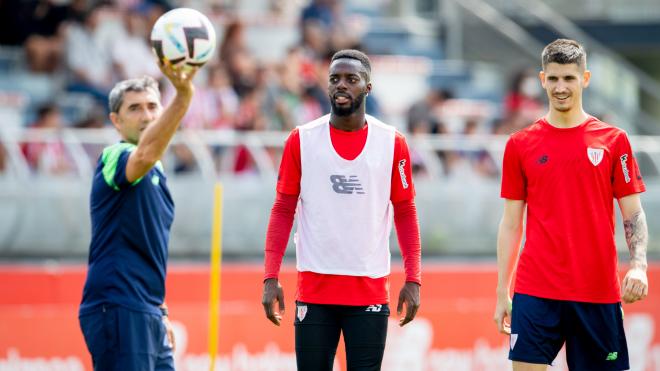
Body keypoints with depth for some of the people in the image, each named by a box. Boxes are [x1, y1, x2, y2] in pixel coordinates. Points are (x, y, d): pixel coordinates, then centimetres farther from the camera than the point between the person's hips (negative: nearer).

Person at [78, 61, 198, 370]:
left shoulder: (154, 173, 20)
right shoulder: (115, 158, -9)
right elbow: (145, 154, -35)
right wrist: (183, 96, -49)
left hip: (146, 314, 9)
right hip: (116, 310, -9)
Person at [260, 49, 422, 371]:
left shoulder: (391, 143, 3)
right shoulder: (302, 139, 3)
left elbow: (405, 212, 8)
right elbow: (283, 210, 5)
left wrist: (413, 279, 0)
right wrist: (270, 277, -4)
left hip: (370, 291, 0)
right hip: (314, 290, 0)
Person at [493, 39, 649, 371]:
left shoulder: (613, 140, 5)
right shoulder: (520, 145, 7)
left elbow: (633, 214, 5)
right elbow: (510, 223, 10)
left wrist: (639, 265, -12)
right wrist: (502, 292, 5)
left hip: (598, 293, 0)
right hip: (535, 291, 0)